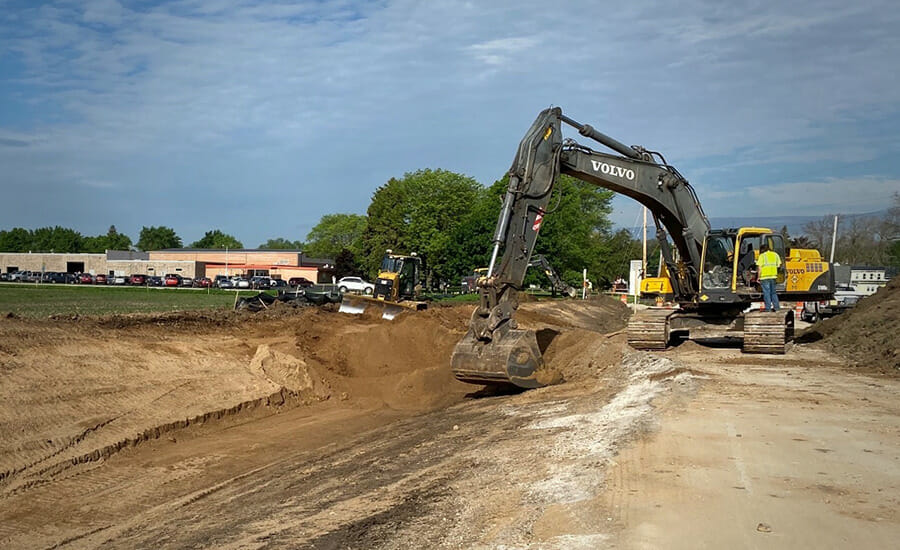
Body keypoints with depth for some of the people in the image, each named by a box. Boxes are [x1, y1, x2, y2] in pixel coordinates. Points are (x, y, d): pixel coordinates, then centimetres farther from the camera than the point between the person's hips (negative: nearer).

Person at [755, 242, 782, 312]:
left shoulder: (762, 256, -5)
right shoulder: (775, 254, 11)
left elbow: (760, 268, -10)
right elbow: (778, 265, 10)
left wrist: (758, 277, -5)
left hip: (765, 277, -5)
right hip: (773, 276, 5)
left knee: (766, 292, -1)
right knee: (773, 292, 16)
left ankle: (768, 308, -1)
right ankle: (776, 307, 15)